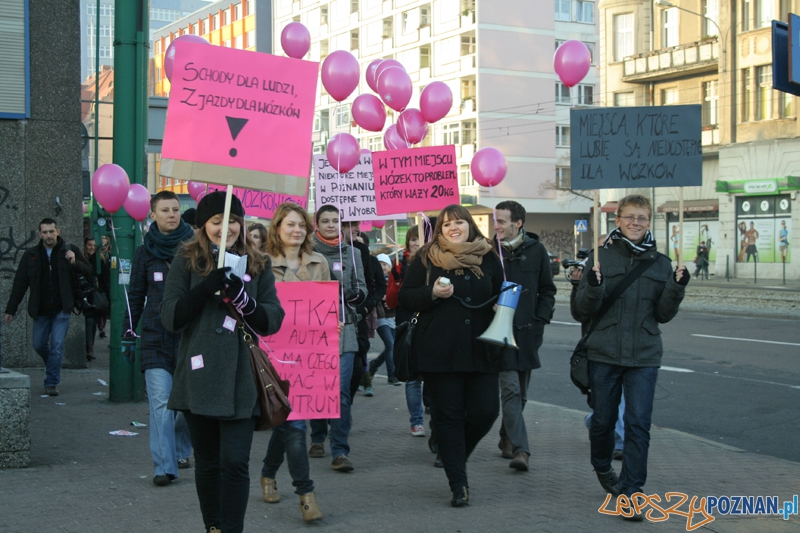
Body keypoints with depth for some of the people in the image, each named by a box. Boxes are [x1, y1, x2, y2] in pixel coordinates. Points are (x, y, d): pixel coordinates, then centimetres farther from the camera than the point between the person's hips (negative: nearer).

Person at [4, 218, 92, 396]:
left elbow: (88, 271, -1)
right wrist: (10, 310, 3)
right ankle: (53, 367, 38)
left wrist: (74, 263, -21)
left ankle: (52, 382, 3)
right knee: (39, 345, 9)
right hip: (41, 310, 3)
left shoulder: (70, 251, -2)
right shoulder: (31, 255, 3)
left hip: (61, 309, -2)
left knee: (57, 346, -6)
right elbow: (19, 284, 5)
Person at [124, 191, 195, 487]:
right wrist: (128, 331, 10)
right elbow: (136, 295, 15)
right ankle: (164, 466, -10)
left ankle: (181, 451, 31)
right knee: (161, 403, -9)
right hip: (155, 338, 0)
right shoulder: (145, 252, 8)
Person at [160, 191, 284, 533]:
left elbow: (273, 320, 3)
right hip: (199, 379, 0)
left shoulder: (257, 264, 8)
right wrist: (206, 287, -18)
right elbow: (170, 318, -4)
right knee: (207, 463, 11)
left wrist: (243, 299, -16)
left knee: (235, 462, -8)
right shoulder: (187, 261, 4)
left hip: (241, 380, 0)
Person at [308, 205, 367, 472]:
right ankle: (318, 438, 30)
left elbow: (362, 291, 9)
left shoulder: (352, 253, 9)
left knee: (340, 391, -9)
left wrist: (348, 291, -12)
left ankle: (340, 452, -10)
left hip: (343, 328, 0)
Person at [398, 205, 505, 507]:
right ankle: (458, 485, 9)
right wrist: (432, 294, -15)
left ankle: (455, 455, 28)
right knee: (448, 415, 1)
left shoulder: (487, 257, 8)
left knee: (485, 411, -2)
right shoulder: (425, 259, 3)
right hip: (440, 353, -2)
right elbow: (405, 297, 3)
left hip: (480, 351, 2)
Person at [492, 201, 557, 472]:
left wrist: (539, 321, 0)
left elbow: (547, 290, 9)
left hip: (528, 330, 3)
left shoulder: (536, 250, 3)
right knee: (510, 389, -11)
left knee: (521, 392, 13)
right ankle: (520, 449, -13)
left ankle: (507, 438, 31)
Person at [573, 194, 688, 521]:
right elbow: (584, 310, -1)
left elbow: (663, 314, 7)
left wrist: (676, 288, -10)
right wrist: (593, 287, -20)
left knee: (638, 424, -7)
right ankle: (602, 467, 40)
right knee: (603, 420, 11)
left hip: (644, 358, 1)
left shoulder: (660, 263, 6)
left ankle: (630, 492, 0)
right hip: (604, 354, 0)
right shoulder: (600, 258, 0)